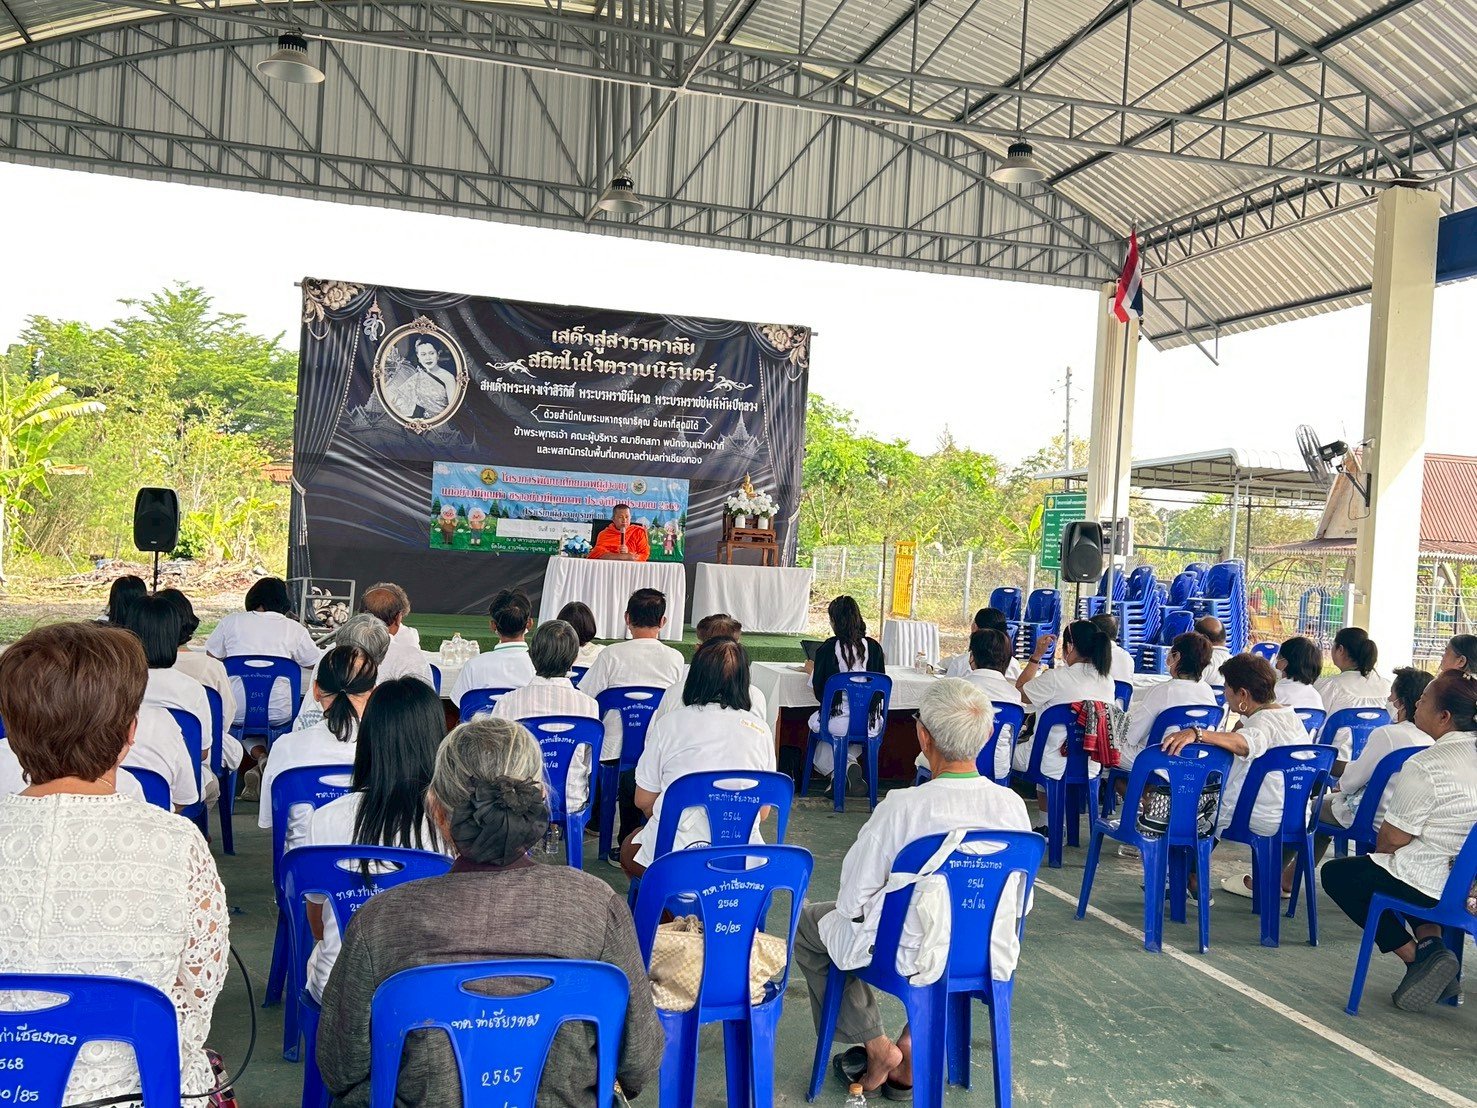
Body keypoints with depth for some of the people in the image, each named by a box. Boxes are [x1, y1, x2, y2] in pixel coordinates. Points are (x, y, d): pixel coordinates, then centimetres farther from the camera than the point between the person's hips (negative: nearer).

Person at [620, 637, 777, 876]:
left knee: (629, 848, 31)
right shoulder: (760, 731, 3)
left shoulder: (669, 724, -2)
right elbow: (762, 810, 8)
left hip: (673, 856, -2)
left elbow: (643, 801, 5)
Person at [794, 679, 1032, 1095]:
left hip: (909, 959, -4)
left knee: (810, 923, 21)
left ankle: (876, 1046, 19)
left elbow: (851, 903, -13)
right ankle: (915, 1044, 25)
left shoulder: (901, 807, -24)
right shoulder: (1013, 806, -11)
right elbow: (1021, 904, 2)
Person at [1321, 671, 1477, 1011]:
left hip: (1430, 886, -8)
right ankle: (1430, 942, 16)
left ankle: (1415, 956, 3)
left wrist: (1379, 855, 8)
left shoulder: (1425, 767, -22)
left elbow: (1392, 840, -15)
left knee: (1336, 873, 14)